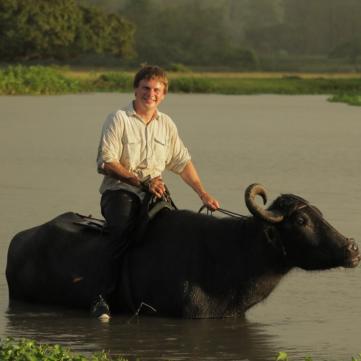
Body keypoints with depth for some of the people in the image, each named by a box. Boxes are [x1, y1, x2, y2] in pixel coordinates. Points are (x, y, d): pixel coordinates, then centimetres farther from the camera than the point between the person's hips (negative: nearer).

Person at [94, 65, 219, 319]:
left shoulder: (166, 125, 15)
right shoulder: (119, 119, -3)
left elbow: (183, 163, 21)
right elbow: (106, 163, -10)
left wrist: (204, 194, 12)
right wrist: (143, 181, -16)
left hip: (155, 194, 5)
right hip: (119, 191, -5)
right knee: (124, 228, -33)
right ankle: (104, 294, -30)